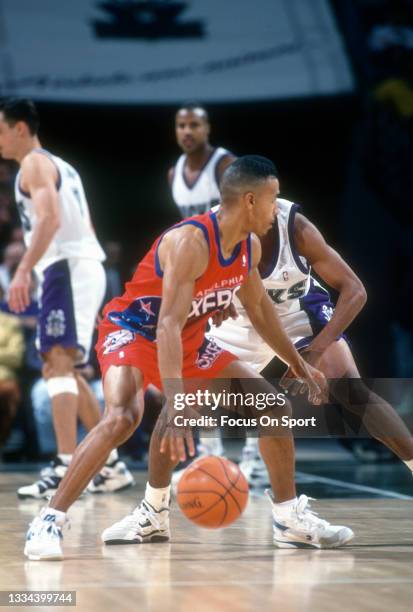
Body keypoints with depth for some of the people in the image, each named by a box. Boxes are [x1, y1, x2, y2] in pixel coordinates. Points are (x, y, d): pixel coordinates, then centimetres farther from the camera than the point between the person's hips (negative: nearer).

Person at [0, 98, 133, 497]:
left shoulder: (34, 164, -5)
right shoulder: (60, 166, 25)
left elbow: (50, 218, -22)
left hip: (66, 268, -10)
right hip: (84, 266, 10)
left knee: (58, 363, -20)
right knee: (62, 368, 18)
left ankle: (65, 466, -32)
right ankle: (111, 462, 22)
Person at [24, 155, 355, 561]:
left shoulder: (250, 247, -4)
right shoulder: (190, 242, -30)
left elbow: (259, 307, 16)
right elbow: (169, 325, -39)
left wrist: (298, 365, 22)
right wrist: (176, 408, -48)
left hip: (189, 343, 8)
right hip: (133, 333, -8)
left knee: (274, 407, 4)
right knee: (122, 417, -35)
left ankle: (291, 520, 18)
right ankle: (47, 523, -28)